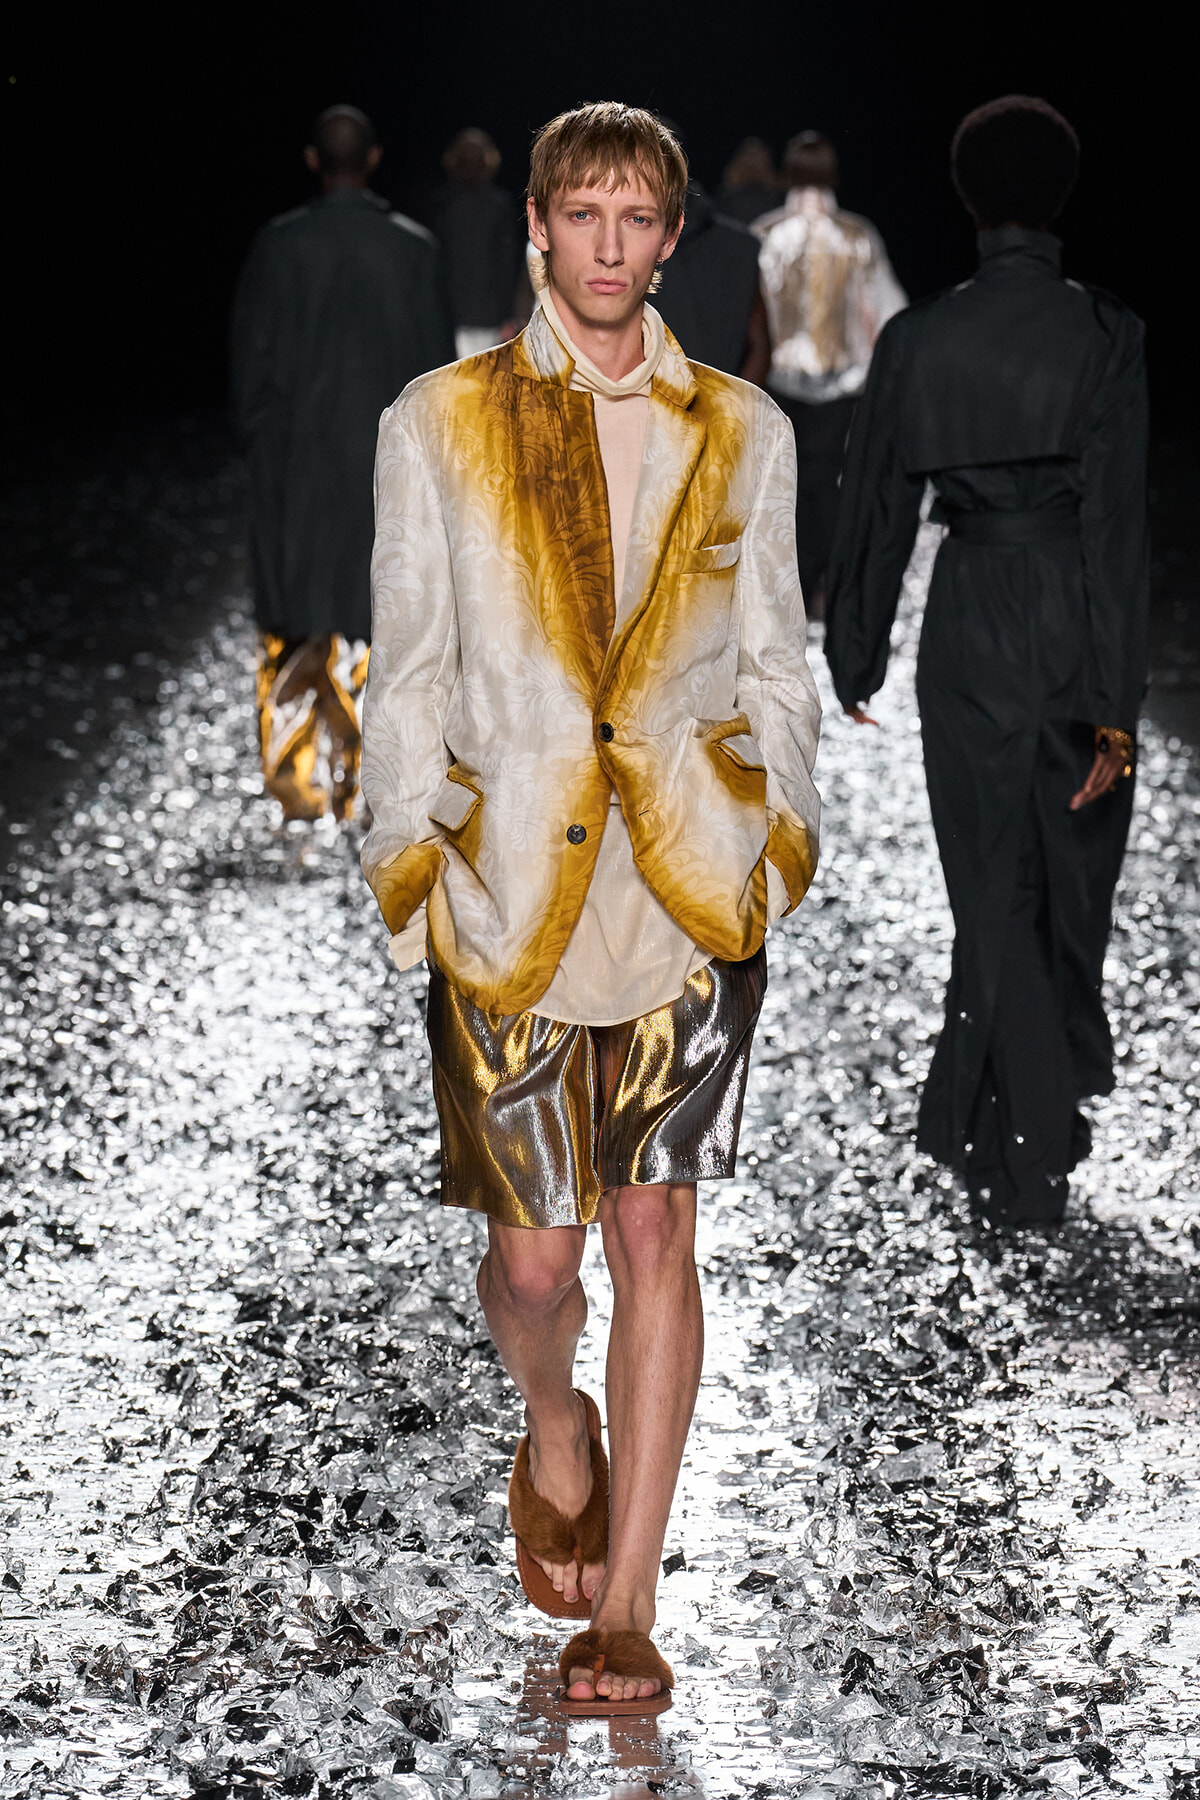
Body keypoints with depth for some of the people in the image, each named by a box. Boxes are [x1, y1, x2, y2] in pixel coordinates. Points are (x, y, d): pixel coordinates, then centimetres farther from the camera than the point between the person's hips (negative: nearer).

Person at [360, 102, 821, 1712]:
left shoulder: (744, 434, 7)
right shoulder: (437, 427, 2)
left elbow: (776, 661, 12)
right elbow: (410, 672, 4)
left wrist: (778, 832, 5)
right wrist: (412, 868, -1)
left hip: (694, 889, 1)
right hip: (510, 886, -1)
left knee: (656, 1232, 0)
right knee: (534, 1252, 2)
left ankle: (624, 1603, 9)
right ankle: (558, 1443, 38)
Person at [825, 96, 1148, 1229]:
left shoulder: (916, 340, -4)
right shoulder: (1105, 336, -10)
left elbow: (877, 509, 2)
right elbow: (1115, 519, -13)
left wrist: (854, 661, 14)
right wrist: (1115, 706, -11)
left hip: (970, 629, 1)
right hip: (1077, 624, -1)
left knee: (995, 890, 7)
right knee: (1070, 885, 18)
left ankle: (1025, 1172, 9)